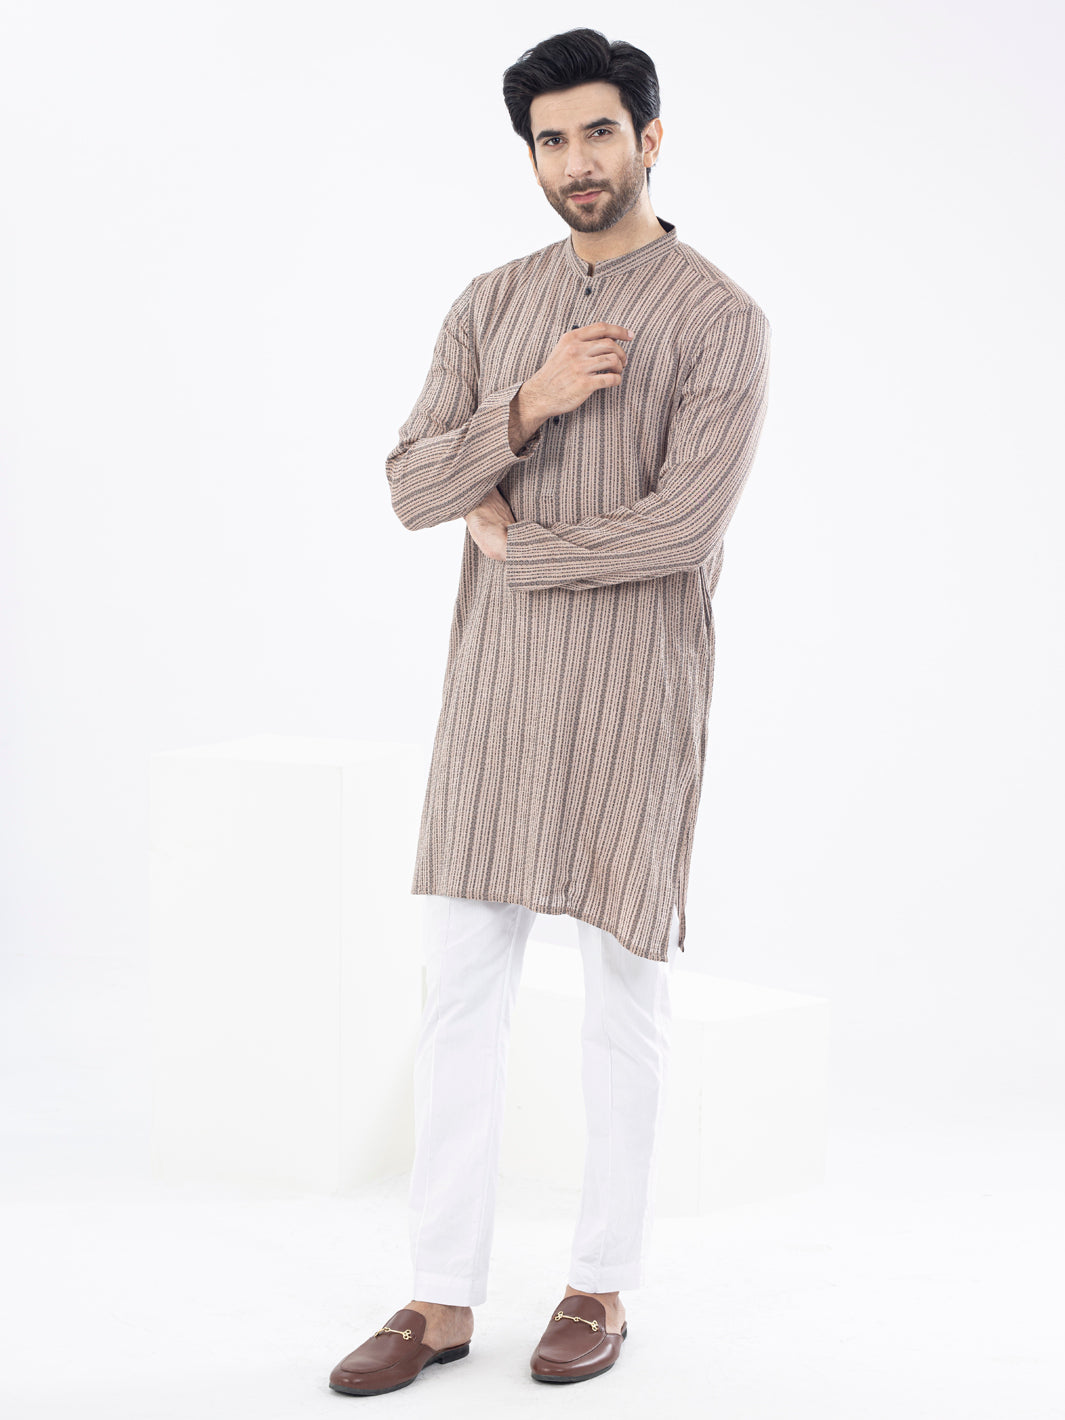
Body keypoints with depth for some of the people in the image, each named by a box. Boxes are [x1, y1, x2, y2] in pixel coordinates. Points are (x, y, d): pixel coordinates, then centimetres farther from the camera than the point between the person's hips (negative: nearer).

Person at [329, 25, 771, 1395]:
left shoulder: (719, 321, -6)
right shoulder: (491, 304, 10)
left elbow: (685, 523, -18)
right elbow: (412, 486, 2)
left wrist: (511, 544, -7)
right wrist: (531, 407, -15)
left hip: (636, 689, -4)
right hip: (495, 679, 5)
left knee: (623, 989, 5)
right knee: (462, 986, 4)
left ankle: (602, 1285, 18)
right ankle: (442, 1296, 12)